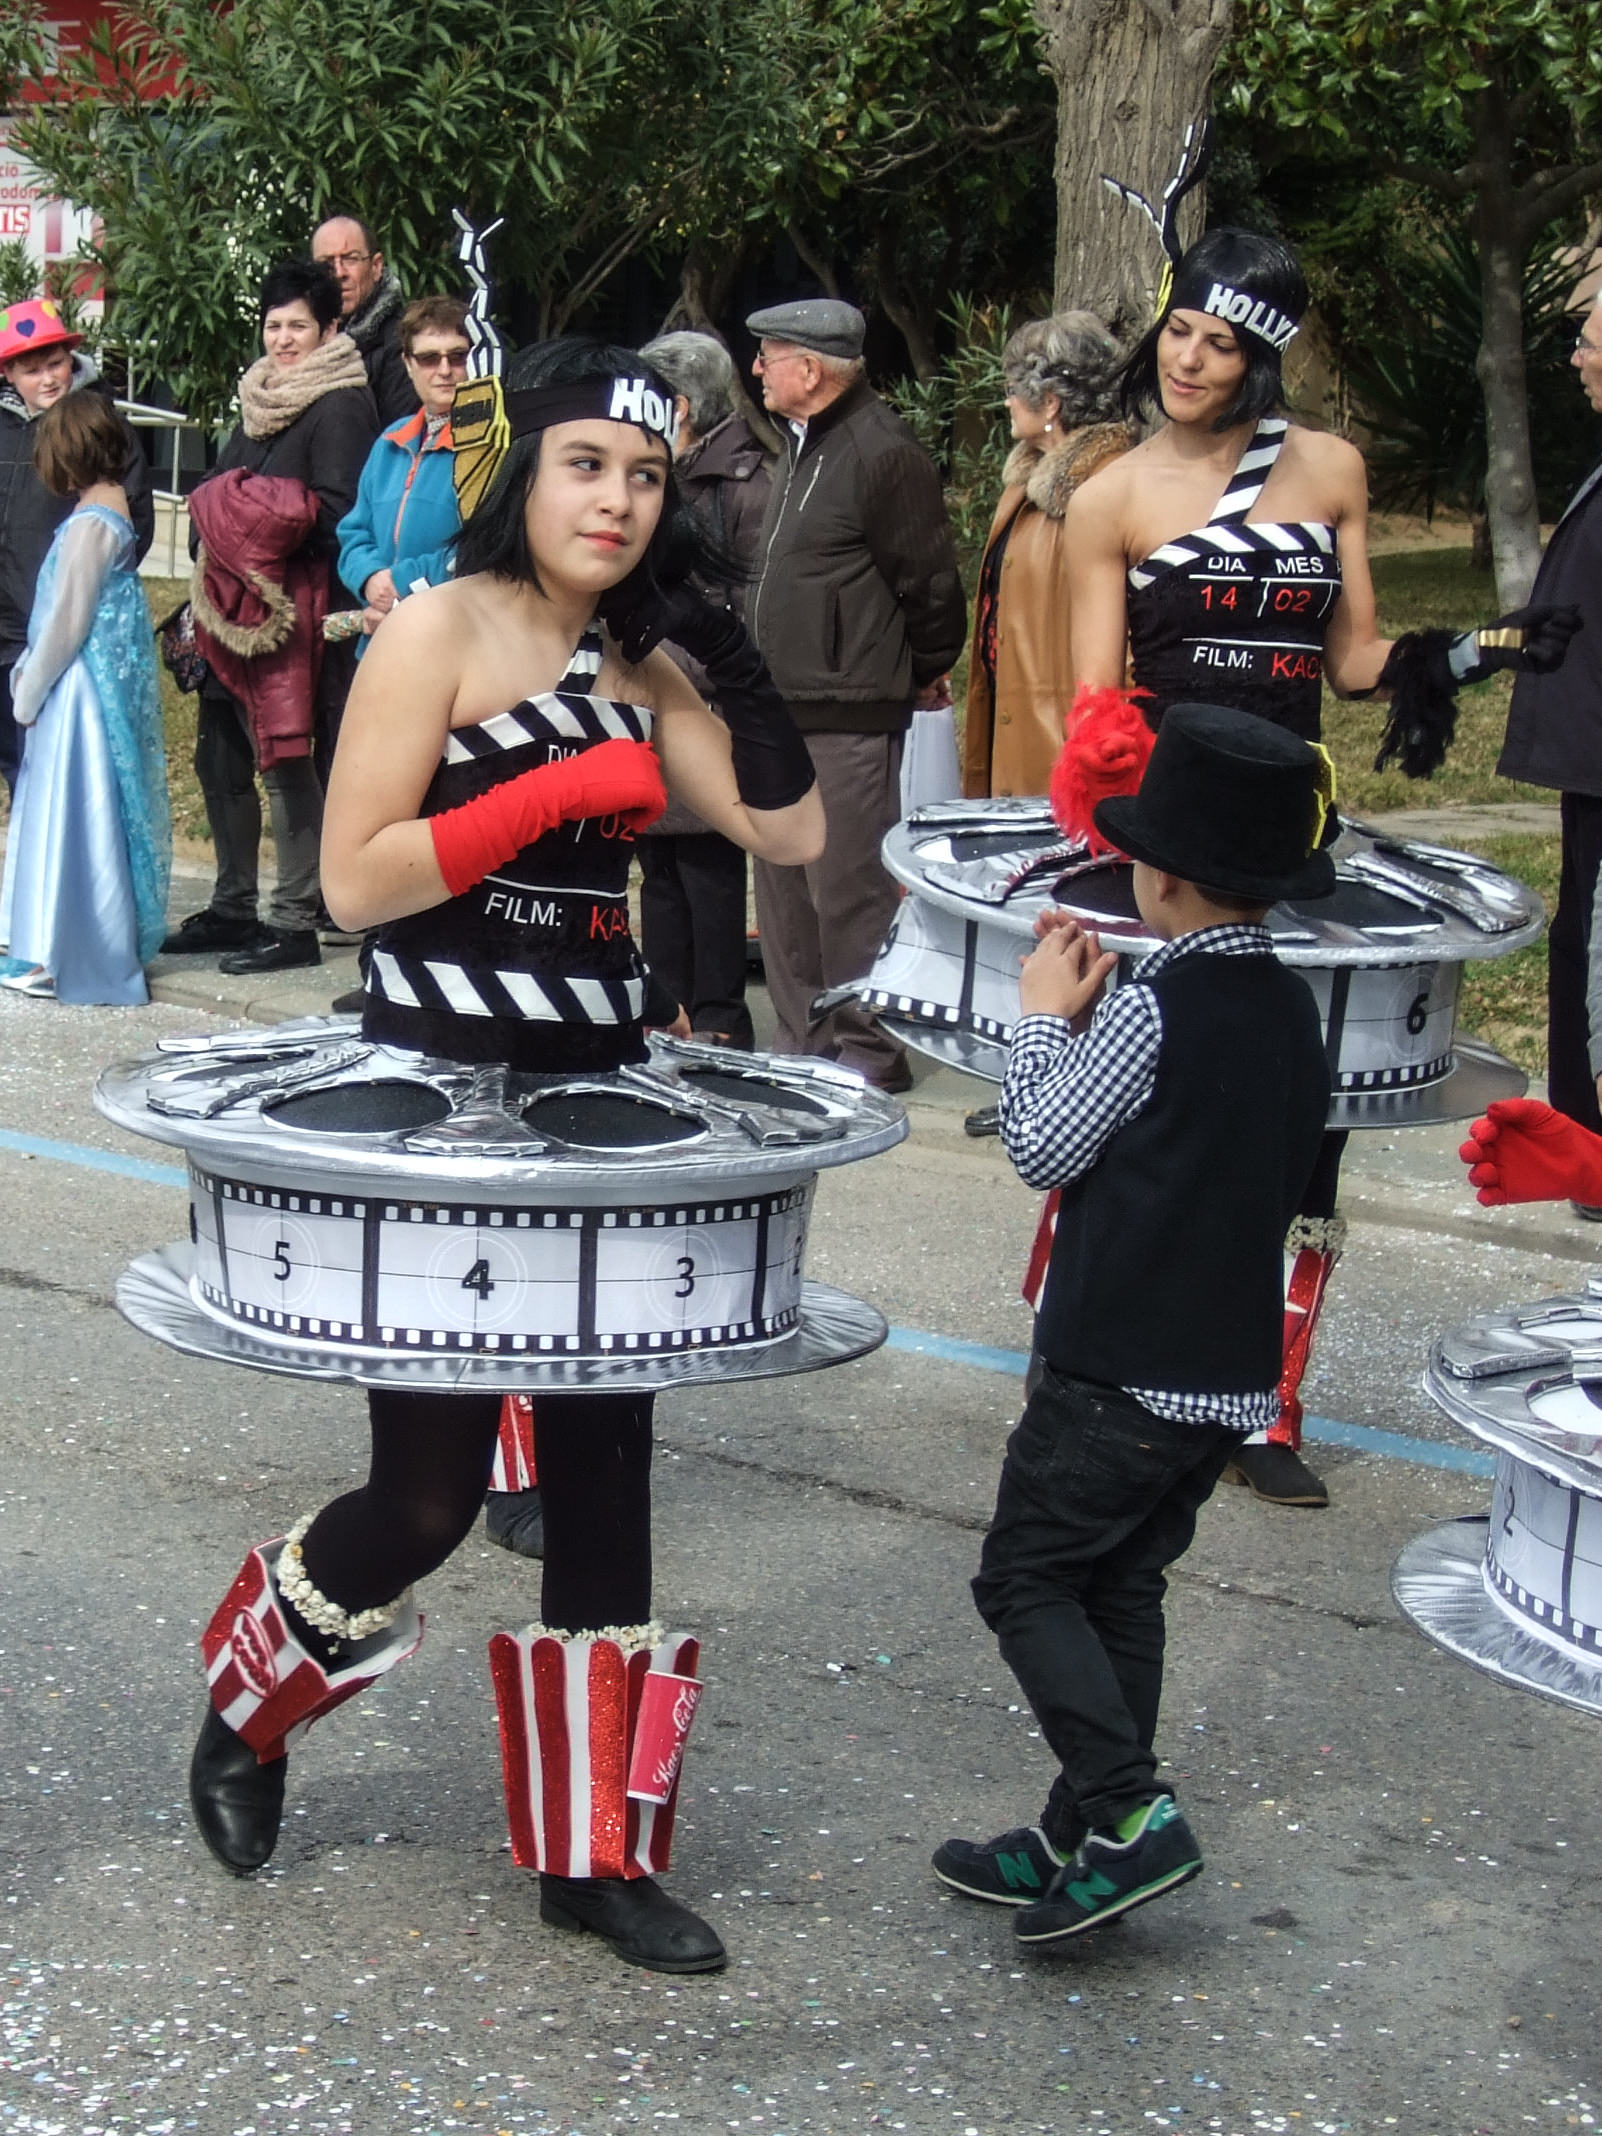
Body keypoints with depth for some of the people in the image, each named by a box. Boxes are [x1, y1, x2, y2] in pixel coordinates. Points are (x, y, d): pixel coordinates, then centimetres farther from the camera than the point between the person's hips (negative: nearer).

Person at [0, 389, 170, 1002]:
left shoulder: (88, 524, -18)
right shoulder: (114, 509, 10)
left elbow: (66, 623, -17)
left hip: (82, 691, -9)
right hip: (108, 684, 9)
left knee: (72, 814, -3)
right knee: (89, 812, 14)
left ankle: (71, 958, 3)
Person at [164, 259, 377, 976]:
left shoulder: (339, 405, -7)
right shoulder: (259, 397, 19)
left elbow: (335, 514, -15)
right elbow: (213, 490, 23)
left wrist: (261, 531, -19)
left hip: (292, 606, -9)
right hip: (234, 604, 9)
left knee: (284, 757, -7)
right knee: (219, 755, 12)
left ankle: (295, 921, -2)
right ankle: (232, 908, 23)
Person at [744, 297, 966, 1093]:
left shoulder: (882, 452, -15)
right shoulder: (806, 445, 16)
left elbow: (928, 579, -13)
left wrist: (925, 671, -1)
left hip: (850, 717, -10)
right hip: (786, 710, 10)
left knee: (847, 889, -6)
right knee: (783, 884, 13)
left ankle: (871, 1050, 3)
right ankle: (801, 1041, 22)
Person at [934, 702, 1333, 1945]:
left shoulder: (1151, 1011, -17)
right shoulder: (1291, 1013, 7)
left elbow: (1044, 1149, -12)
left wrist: (1044, 1018, 3)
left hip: (1119, 1369, -8)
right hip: (1232, 1373, 8)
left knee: (1028, 1577, 3)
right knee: (1121, 1590, 15)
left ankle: (1128, 1812, -7)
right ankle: (1081, 1843, 20)